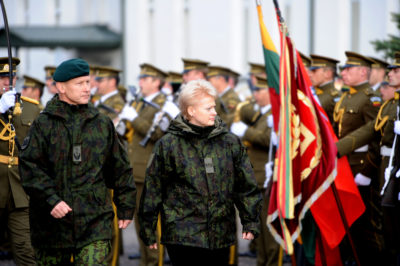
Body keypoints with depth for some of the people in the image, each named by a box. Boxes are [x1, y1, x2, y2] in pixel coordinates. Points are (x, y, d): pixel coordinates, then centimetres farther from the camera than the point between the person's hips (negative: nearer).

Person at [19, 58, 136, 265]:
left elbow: (121, 168, 16)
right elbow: (30, 167, -7)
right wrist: (51, 201, -17)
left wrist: (125, 206, 13)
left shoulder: (103, 124, 10)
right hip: (52, 221, -1)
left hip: (95, 219, 1)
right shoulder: (43, 124, 0)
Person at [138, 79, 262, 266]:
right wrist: (148, 230, 3)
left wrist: (251, 222, 8)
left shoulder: (230, 142, 8)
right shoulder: (168, 145, -1)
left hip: (221, 236, 3)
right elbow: (152, 190, 3)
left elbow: (247, 187, 13)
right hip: (183, 235, -3)